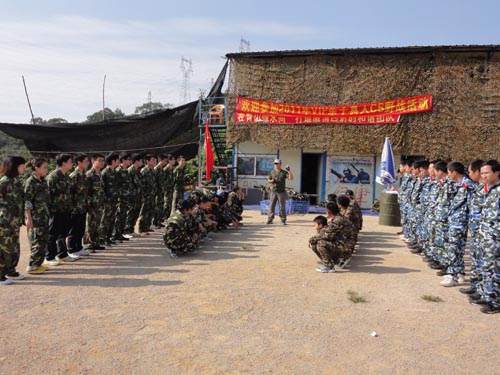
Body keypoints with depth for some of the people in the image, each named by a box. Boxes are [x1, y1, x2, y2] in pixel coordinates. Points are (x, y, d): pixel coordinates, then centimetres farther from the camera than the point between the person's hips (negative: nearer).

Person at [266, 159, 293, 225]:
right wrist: (272, 180, -4)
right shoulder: (272, 172, 12)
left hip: (281, 192, -3)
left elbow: (291, 178, -10)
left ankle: (283, 220, 7)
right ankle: (270, 220, 6)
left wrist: (289, 171, -21)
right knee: (271, 206, 1)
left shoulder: (284, 172, 1)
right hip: (273, 191, 3)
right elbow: (268, 180, 18)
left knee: (282, 207, 1)